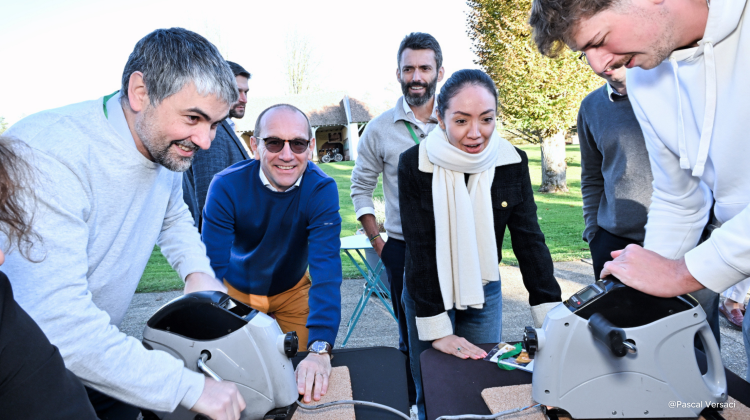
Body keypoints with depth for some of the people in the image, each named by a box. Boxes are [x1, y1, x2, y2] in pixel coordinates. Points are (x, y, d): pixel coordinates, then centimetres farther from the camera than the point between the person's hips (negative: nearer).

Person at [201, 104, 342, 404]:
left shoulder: (322, 189, -27)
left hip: (294, 292, 1)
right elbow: (214, 267, -30)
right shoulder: (226, 186, -27)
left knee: (300, 377, 8)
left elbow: (326, 268, -37)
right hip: (236, 291, 0)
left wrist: (319, 348, -48)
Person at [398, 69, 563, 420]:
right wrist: (437, 330, -21)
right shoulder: (415, 164, -18)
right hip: (427, 295, -2)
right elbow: (420, 249, -19)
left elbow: (529, 239, -8)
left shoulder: (513, 162, -10)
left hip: (484, 294, 2)